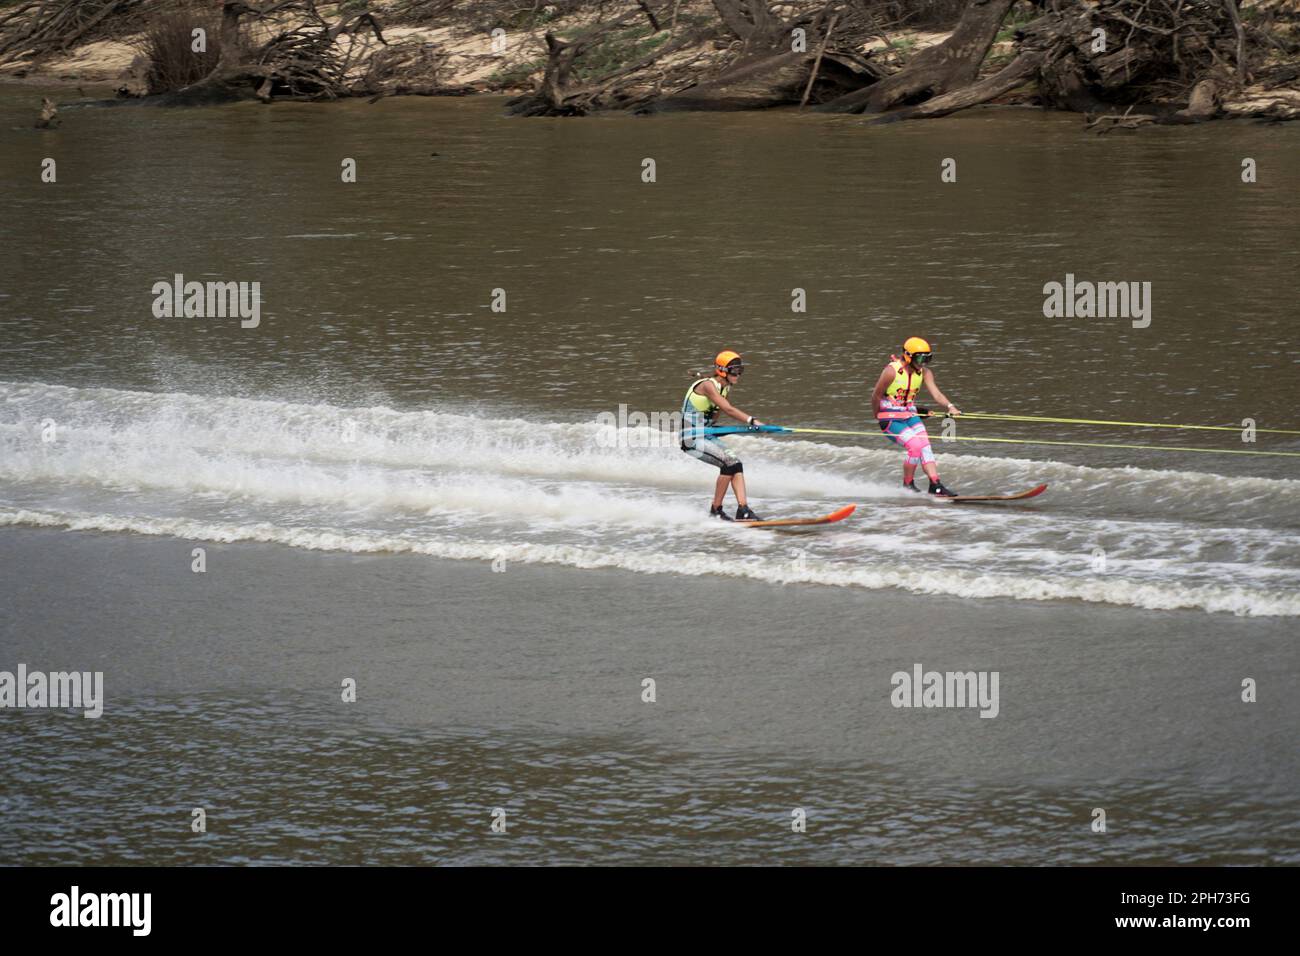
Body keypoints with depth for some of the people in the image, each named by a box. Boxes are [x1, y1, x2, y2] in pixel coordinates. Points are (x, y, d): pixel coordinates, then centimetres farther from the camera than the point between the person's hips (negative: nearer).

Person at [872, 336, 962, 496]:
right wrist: (879, 418, 1)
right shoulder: (892, 371, -19)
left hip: (910, 415, 6)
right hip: (891, 418, -6)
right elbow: (876, 396, -10)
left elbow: (936, 393, -14)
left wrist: (950, 406, -32)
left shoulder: (924, 372, -2)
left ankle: (936, 486, -15)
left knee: (925, 446, -12)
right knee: (915, 446, -20)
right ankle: (907, 486, -3)